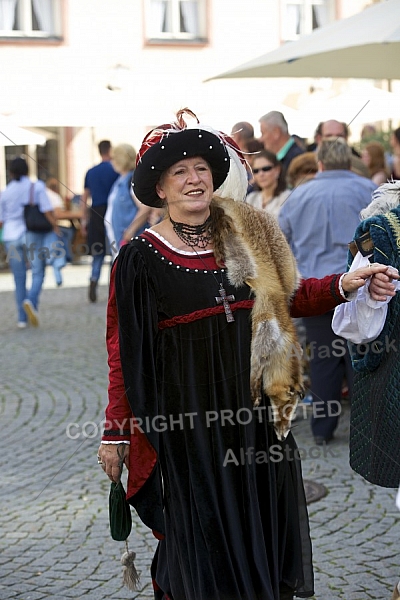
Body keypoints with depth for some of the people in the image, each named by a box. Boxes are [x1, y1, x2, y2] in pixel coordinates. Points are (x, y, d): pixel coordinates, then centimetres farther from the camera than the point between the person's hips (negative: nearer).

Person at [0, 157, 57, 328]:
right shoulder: (37, 187, -3)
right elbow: (48, 212, -9)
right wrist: (55, 229, 3)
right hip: (33, 235, -2)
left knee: (19, 279, 8)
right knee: (38, 273, 4)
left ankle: (22, 319, 9)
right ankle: (31, 301, -25)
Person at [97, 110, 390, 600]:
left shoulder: (247, 236, 5)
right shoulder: (140, 257, -6)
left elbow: (285, 297, 15)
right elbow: (124, 352, -5)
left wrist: (343, 284, -2)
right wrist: (115, 433, -6)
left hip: (255, 409, 4)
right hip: (186, 413, -3)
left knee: (263, 519, 10)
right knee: (199, 528, 5)